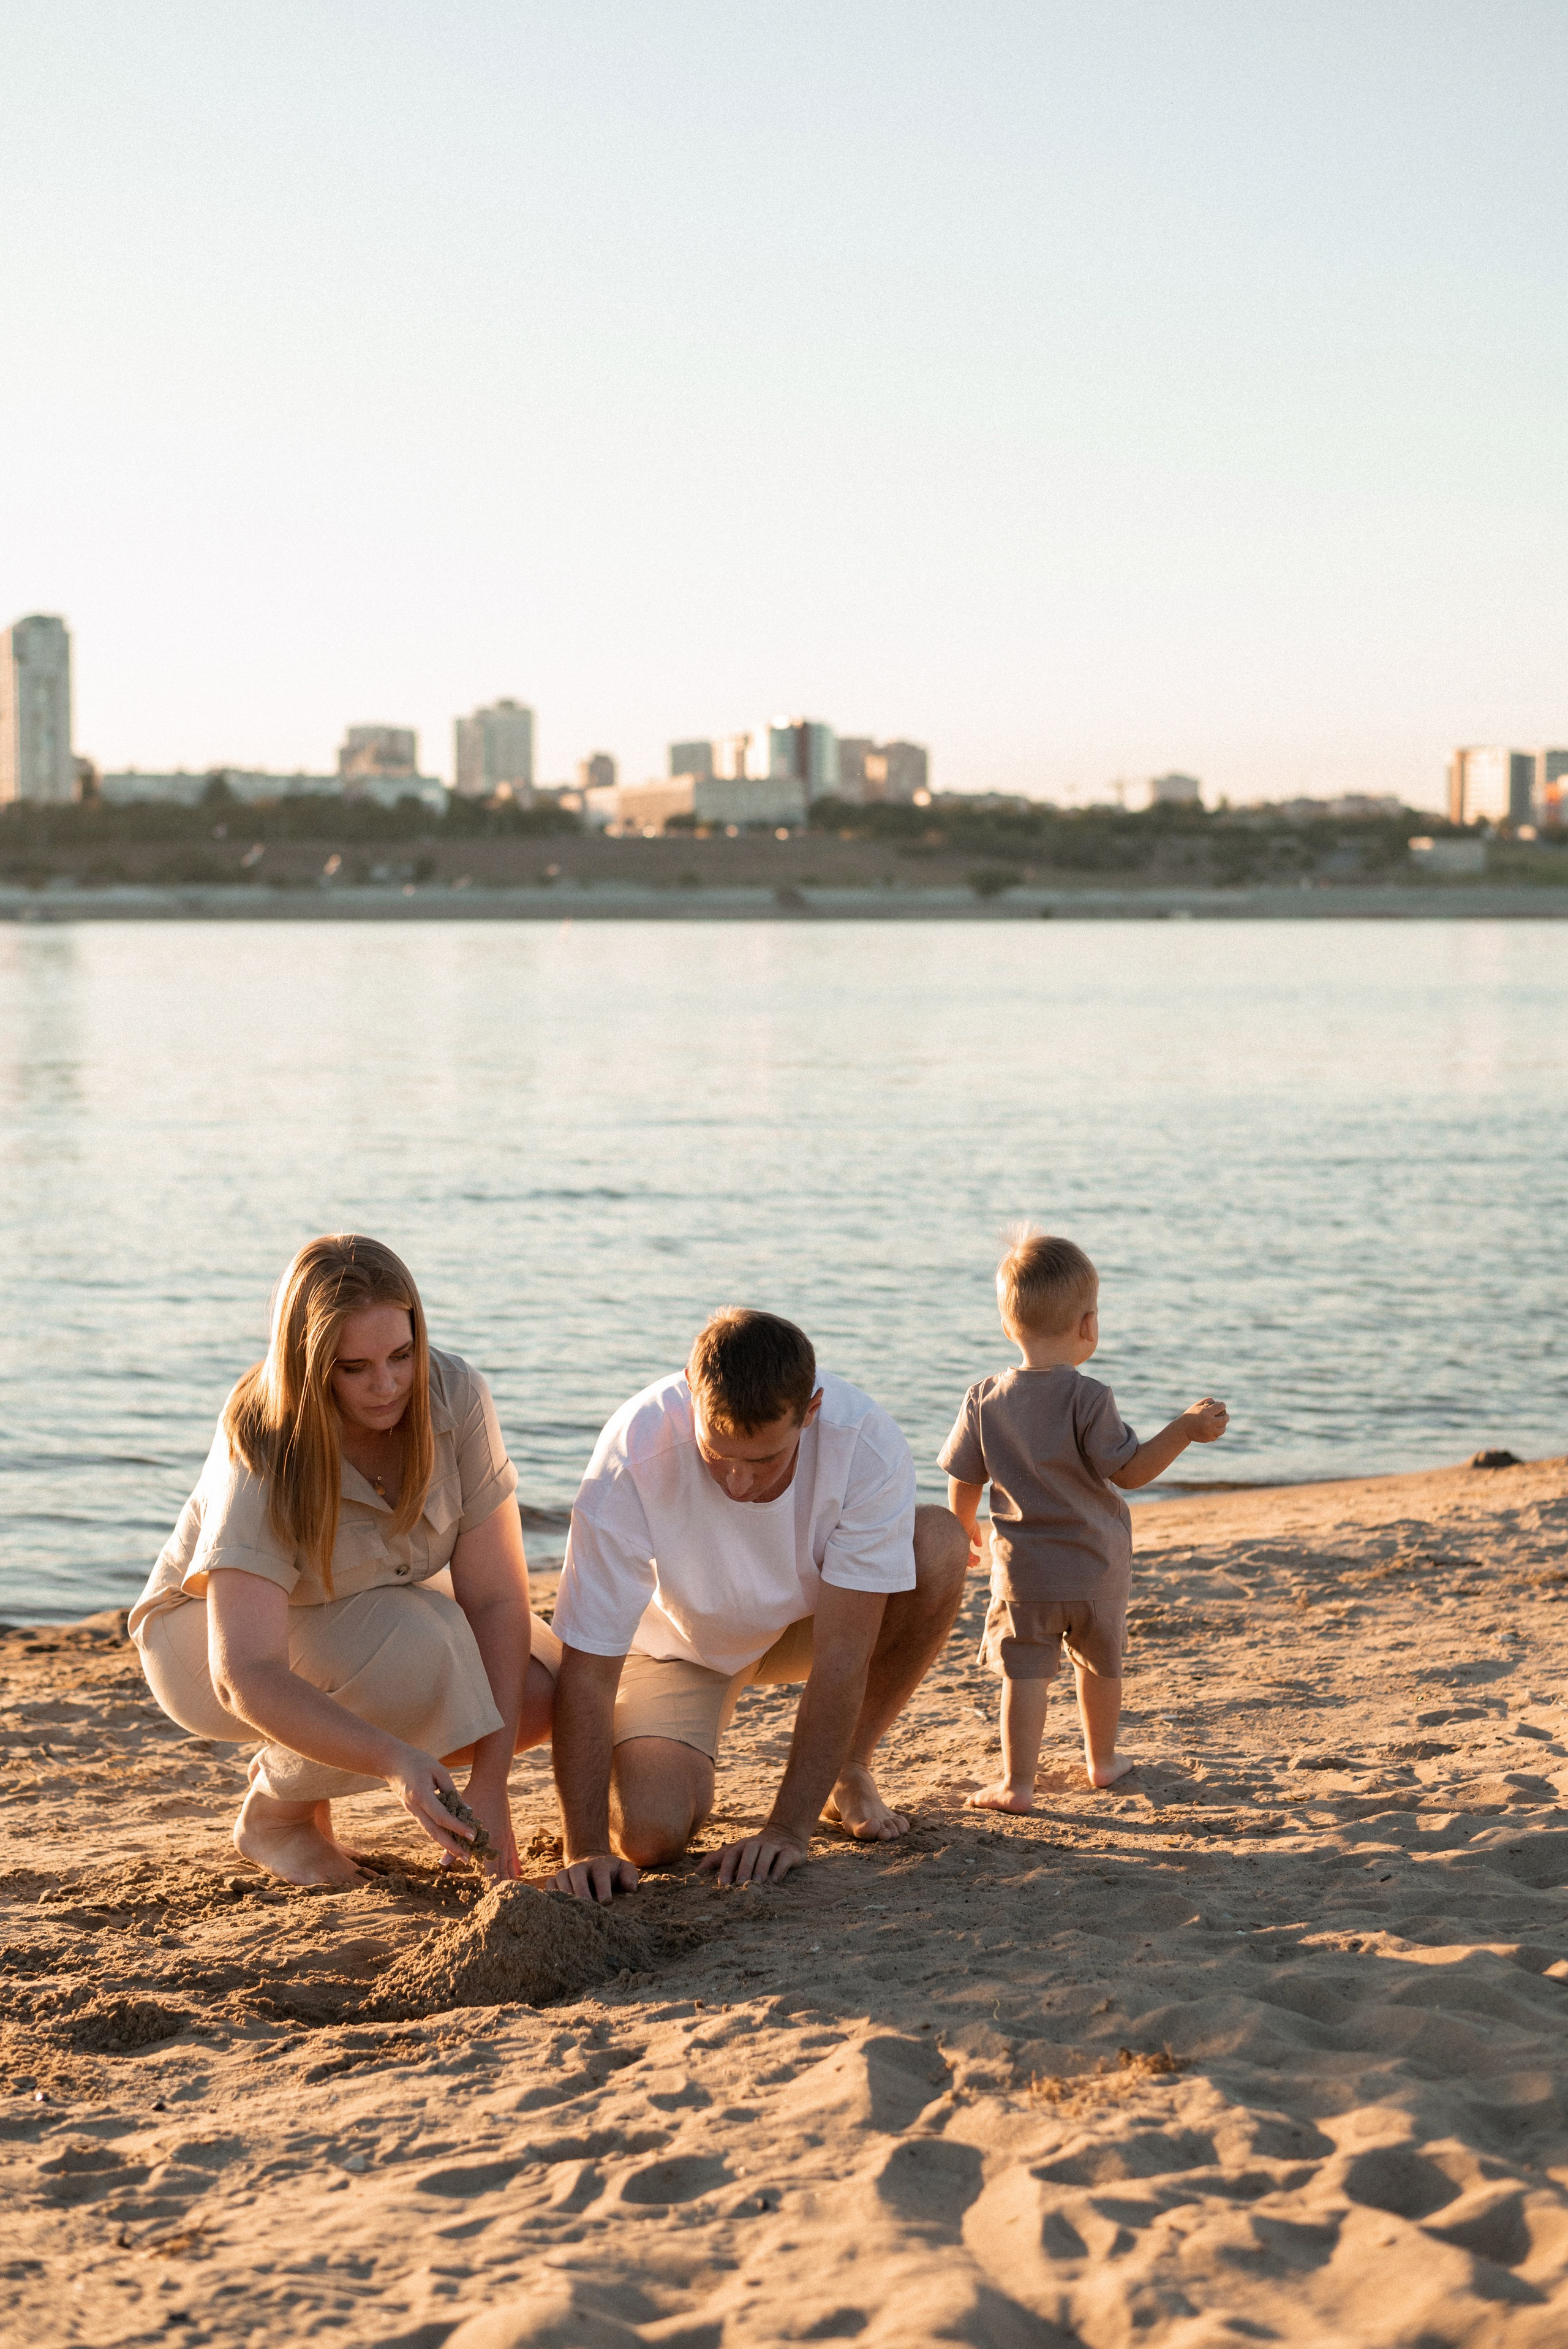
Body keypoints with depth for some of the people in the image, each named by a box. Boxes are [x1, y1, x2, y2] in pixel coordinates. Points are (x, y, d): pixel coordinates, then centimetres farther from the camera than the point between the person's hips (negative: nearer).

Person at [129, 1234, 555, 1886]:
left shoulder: (455, 1399, -24)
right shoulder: (263, 1462, -34)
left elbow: (497, 1599, -23)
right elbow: (247, 1678, -42)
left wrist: (489, 1786, -30)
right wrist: (394, 1764, -56)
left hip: (372, 1610, 5)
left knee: (535, 1696, -18)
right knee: (419, 1646, -33)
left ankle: (294, 1763, 3)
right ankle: (275, 1811, -7)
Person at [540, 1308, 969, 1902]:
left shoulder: (868, 1446, -34)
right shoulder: (632, 1459, -36)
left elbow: (841, 1651, -31)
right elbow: (586, 1671, -30)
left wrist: (788, 1828, -34)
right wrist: (585, 1851, -35)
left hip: (805, 1619, 2)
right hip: (676, 1642, -2)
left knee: (939, 1546, -27)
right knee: (649, 1832, -27)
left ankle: (848, 1771, -5)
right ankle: (685, 1772, 12)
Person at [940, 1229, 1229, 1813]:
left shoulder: (986, 1401, -7)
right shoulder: (1089, 1399, -17)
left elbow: (963, 1484, 1)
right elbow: (1127, 1471, -15)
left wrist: (965, 1535, 19)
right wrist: (1185, 1430, -14)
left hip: (1024, 1570, 0)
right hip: (1099, 1569, 0)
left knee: (1026, 1671, 2)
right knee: (1100, 1665, 20)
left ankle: (1017, 1783, -4)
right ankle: (1103, 1760, 36)